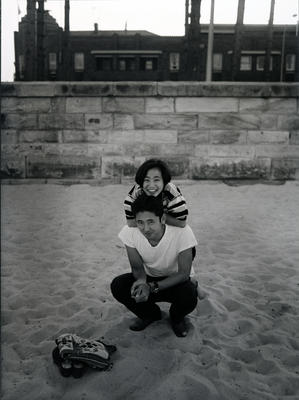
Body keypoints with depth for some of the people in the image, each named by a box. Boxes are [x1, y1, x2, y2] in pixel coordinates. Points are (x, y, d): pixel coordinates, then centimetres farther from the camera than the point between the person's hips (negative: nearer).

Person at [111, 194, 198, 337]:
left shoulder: (182, 232, -32)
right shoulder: (130, 232, -24)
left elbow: (183, 273, -23)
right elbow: (137, 267, -11)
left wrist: (151, 287, -35)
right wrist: (141, 280, -36)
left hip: (176, 281, -2)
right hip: (149, 278, 3)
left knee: (188, 298, -34)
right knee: (117, 286, -22)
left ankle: (176, 318, 7)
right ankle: (150, 315, 9)